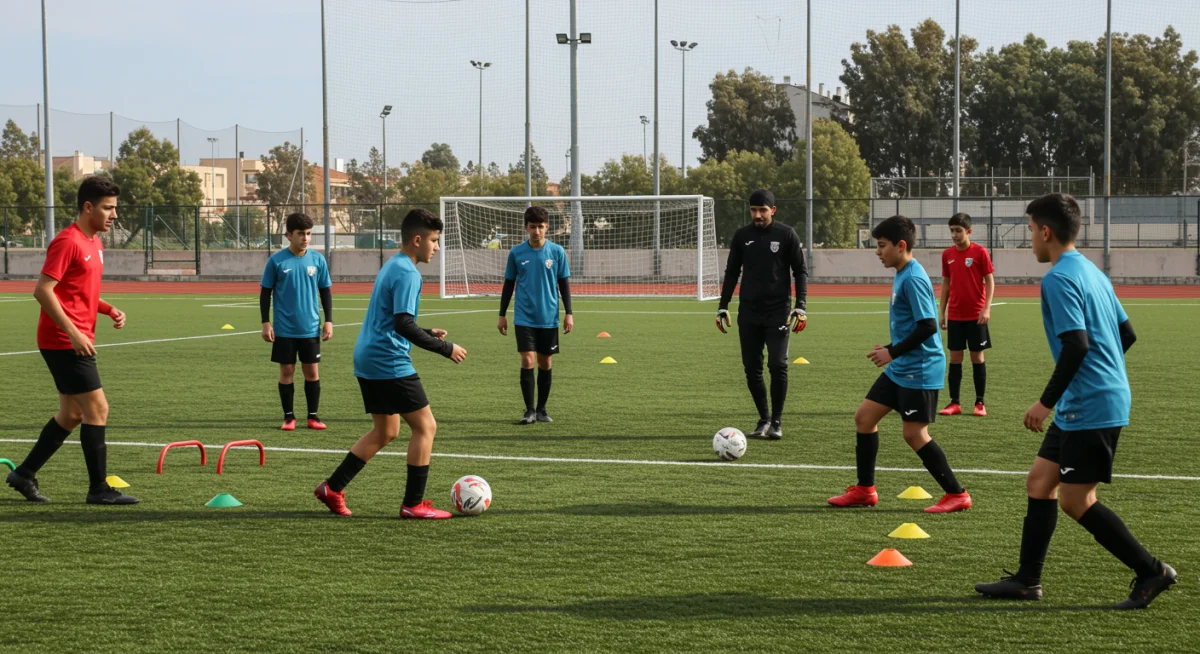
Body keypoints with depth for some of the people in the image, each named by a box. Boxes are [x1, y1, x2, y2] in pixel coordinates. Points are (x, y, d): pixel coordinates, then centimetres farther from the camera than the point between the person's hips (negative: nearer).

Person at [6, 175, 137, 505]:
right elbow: (43, 290, -20)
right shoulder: (68, 242, -16)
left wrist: (109, 309, 6)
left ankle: (24, 474, 21)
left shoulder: (94, 243, 14)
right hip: (64, 341, -10)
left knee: (71, 414, 13)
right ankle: (99, 489, -2)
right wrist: (73, 333, -23)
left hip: (77, 341, 10)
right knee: (97, 408, -8)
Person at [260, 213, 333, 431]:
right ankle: (289, 417, 13)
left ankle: (313, 416, 14)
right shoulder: (276, 261, -5)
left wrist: (329, 320, 4)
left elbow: (326, 291, 9)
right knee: (286, 371, 3)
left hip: (311, 329, 2)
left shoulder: (317, 259, 1)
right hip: (284, 329, -2)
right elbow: (265, 292, 1)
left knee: (312, 371, 4)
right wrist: (266, 322, -4)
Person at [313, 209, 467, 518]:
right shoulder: (407, 273, -15)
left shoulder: (391, 266, 17)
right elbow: (403, 324, -23)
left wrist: (427, 333, 18)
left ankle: (333, 488, 17)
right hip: (390, 363, -10)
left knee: (386, 431, 18)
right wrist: (445, 348, -17)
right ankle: (413, 503, -1)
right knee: (425, 426, -3)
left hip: (367, 361, 10)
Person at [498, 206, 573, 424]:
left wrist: (569, 313, 0)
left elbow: (564, 284, 5)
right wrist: (502, 315, 7)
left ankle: (541, 409, 19)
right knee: (528, 361, -10)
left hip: (549, 318, 1)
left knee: (545, 363, 8)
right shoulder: (516, 253, -1)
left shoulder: (557, 252, -1)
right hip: (524, 318, -1)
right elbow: (508, 285, 7)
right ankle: (529, 410, -3)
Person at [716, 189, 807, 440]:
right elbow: (732, 272, 14)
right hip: (748, 313, 3)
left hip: (778, 312, -3)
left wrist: (800, 307, -8)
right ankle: (763, 419, 16)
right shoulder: (742, 236, 7)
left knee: (777, 364, -13)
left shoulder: (787, 235, -1)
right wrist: (723, 307, 8)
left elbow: (800, 271, 2)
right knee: (752, 368, 2)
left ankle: (776, 422, -1)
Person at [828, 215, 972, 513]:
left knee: (915, 434, -6)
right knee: (864, 417, 11)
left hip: (919, 370, -10)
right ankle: (865, 490, 20)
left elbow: (927, 326, -24)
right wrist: (891, 349, 17)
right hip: (900, 369, 10)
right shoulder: (901, 276, 11)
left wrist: (893, 353, -19)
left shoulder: (913, 279, -19)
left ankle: (957, 495, 3)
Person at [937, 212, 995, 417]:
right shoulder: (947, 254, 6)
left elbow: (990, 281, -6)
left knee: (977, 356, 2)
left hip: (976, 316, -4)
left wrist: (987, 309, -15)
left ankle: (980, 403, 9)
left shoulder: (980, 252, -7)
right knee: (955, 357, 4)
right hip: (955, 316, 4)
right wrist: (941, 311, 9)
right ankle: (954, 403, 7)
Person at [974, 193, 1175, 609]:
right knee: (1039, 481, 12)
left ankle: (1151, 572, 1)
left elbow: (1076, 345, -24)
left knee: (1075, 500, -4)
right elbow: (1126, 334, 19)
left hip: (1090, 408, -10)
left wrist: (1047, 402, -19)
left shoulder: (1059, 279, -15)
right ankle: (1027, 580, 16)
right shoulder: (1091, 272, 14)